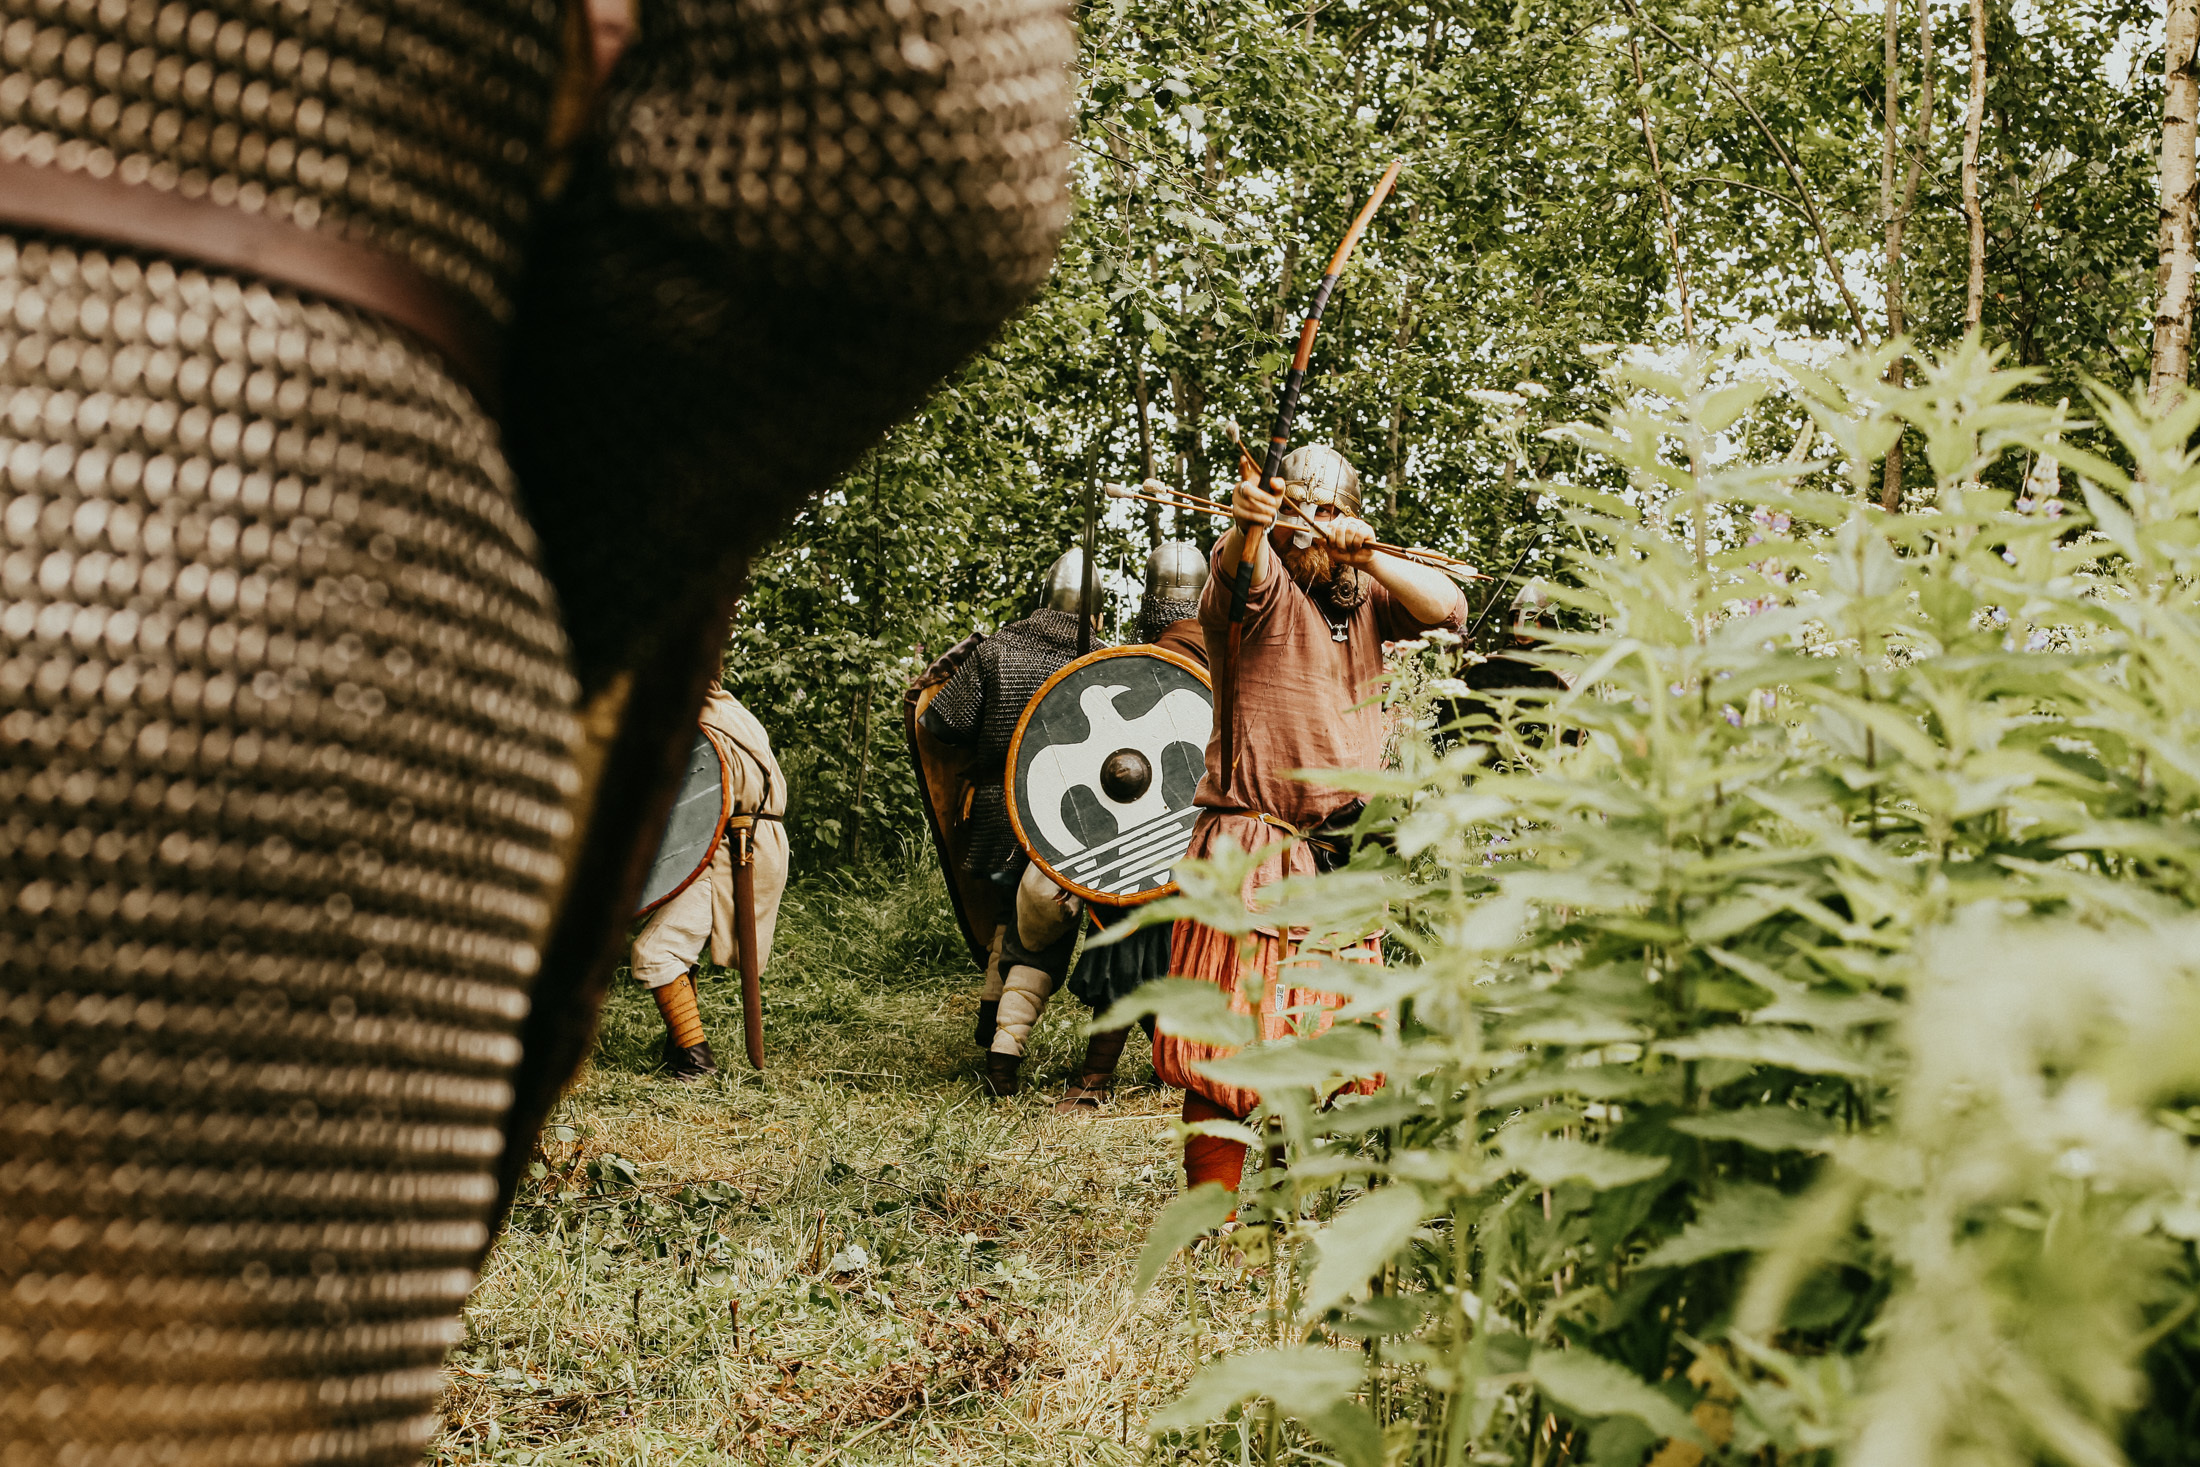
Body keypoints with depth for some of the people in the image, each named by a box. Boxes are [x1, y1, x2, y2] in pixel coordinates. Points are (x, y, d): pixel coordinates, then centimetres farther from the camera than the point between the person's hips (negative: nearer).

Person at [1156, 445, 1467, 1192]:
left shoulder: (1364, 596, 14)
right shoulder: (1261, 582, -3)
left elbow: (1448, 607, 2)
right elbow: (1240, 567, -26)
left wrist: (1369, 556, -12)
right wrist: (1247, 521, -50)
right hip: (1252, 848, -5)